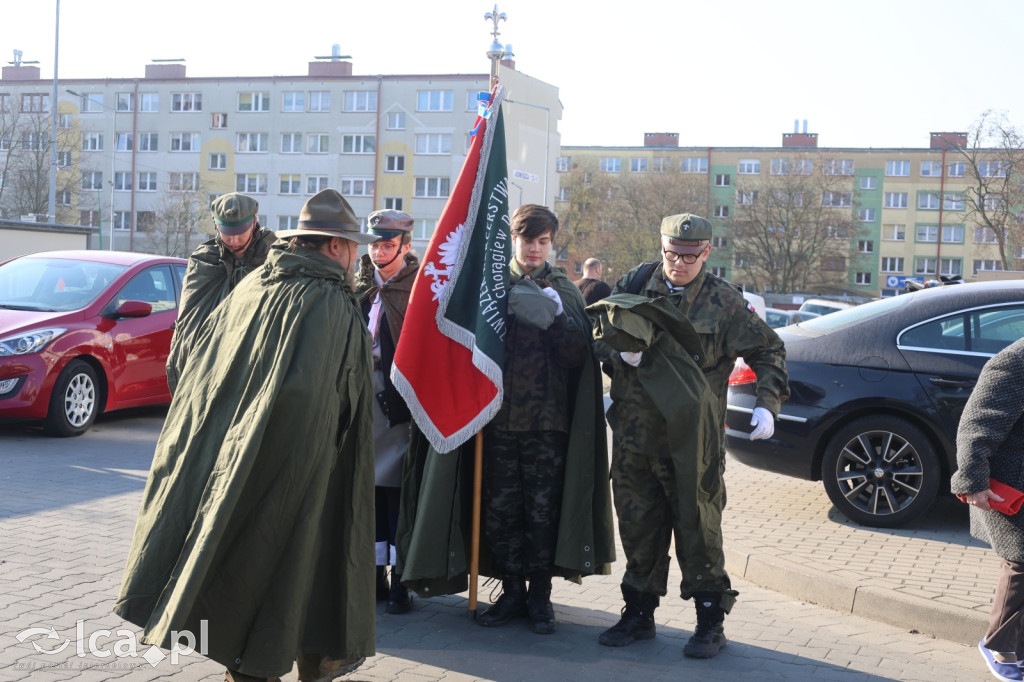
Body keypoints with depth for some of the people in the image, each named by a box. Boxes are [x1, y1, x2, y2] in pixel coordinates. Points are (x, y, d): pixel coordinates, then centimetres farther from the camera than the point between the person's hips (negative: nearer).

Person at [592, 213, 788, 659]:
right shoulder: (637, 283, 6)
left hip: (692, 438, -3)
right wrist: (619, 352, -12)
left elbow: (768, 351, 6)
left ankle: (711, 620, 13)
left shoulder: (722, 300, 0)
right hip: (634, 434, 3)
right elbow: (599, 333, 10)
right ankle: (638, 613, 24)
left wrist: (767, 404, -6)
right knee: (637, 526, 10)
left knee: (697, 526, 1)